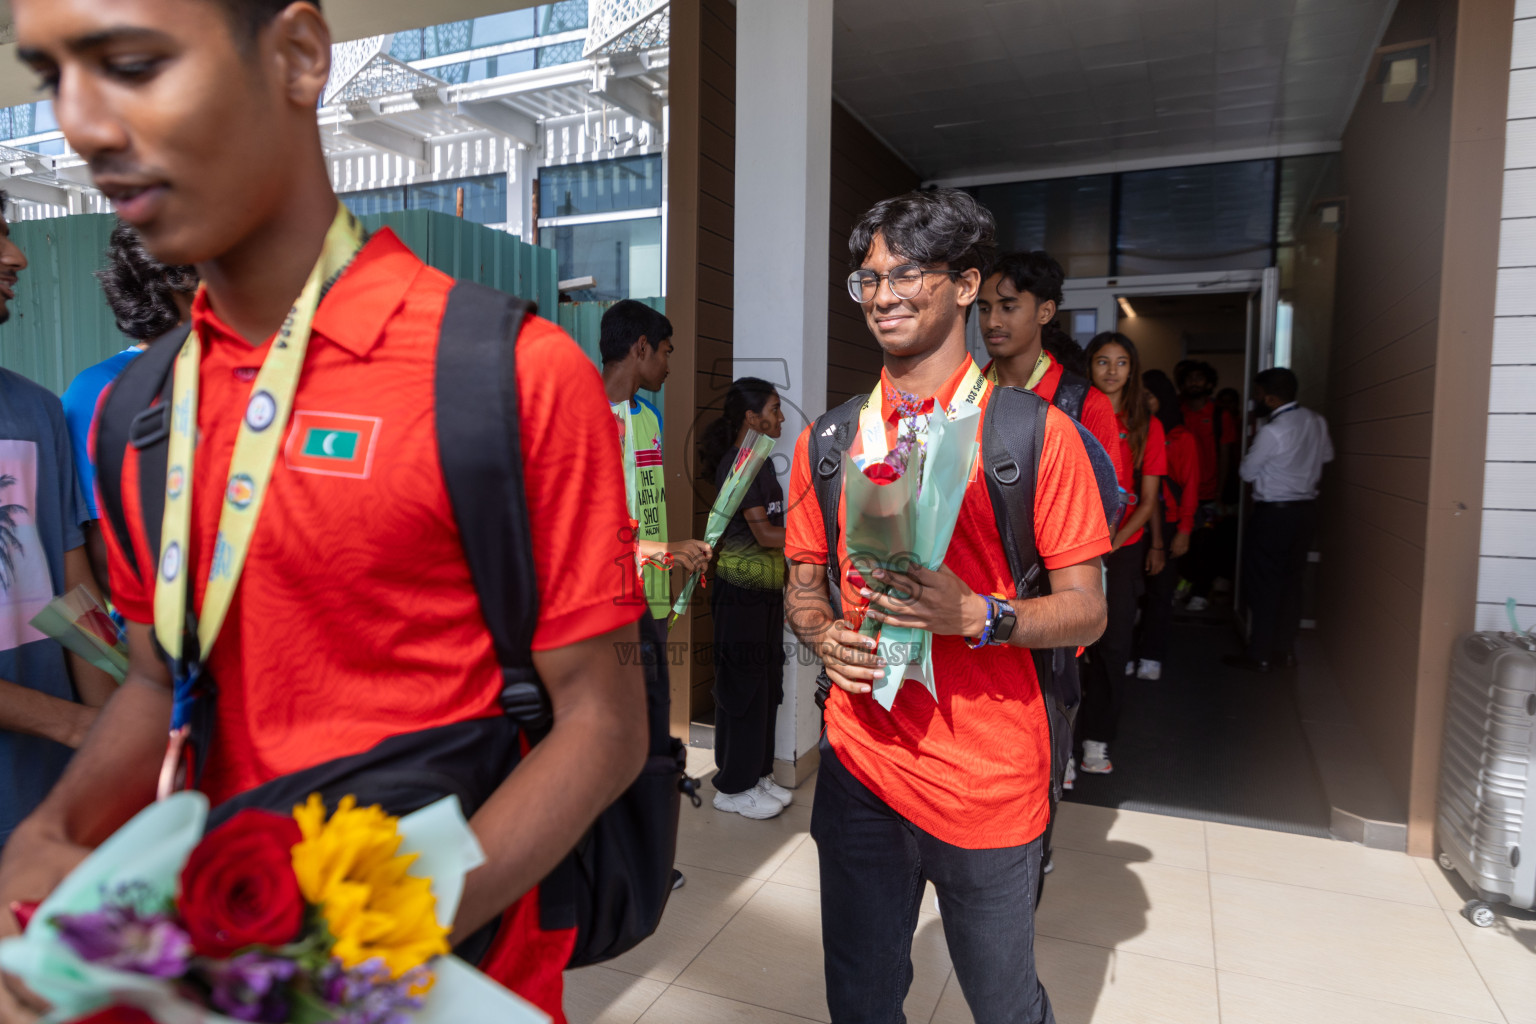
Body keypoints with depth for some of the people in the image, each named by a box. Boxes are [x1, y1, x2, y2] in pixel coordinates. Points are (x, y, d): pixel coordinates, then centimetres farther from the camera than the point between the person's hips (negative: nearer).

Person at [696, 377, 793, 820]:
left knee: (766, 686, 15)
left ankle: (757, 774, 28)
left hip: (766, 589, 9)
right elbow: (763, 533, -20)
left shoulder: (759, 459, 13)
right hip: (742, 592, -9)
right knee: (743, 687, 0)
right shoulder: (738, 463, -16)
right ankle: (733, 787, 13)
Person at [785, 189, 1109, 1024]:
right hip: (858, 766, 3)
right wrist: (825, 635, -9)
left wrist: (974, 615, -23)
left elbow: (1085, 610, -5)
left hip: (987, 783, -2)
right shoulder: (828, 440, 4)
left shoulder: (1036, 434, -7)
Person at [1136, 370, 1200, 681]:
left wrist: (1184, 531, -3)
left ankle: (1151, 656, 11)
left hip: (1166, 524, -1)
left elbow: (1190, 487, 2)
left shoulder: (1181, 438, 2)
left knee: (1160, 590, 2)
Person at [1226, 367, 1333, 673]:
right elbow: (1327, 455, 19)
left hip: (1274, 513, -7)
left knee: (1265, 583, 2)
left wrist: (1252, 450, 7)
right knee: (1292, 581, 14)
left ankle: (1260, 656, 8)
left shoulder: (1272, 432, -21)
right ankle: (1285, 649, 22)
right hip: (1306, 507, 7)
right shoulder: (1316, 421, 2)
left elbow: (1247, 471, -9)